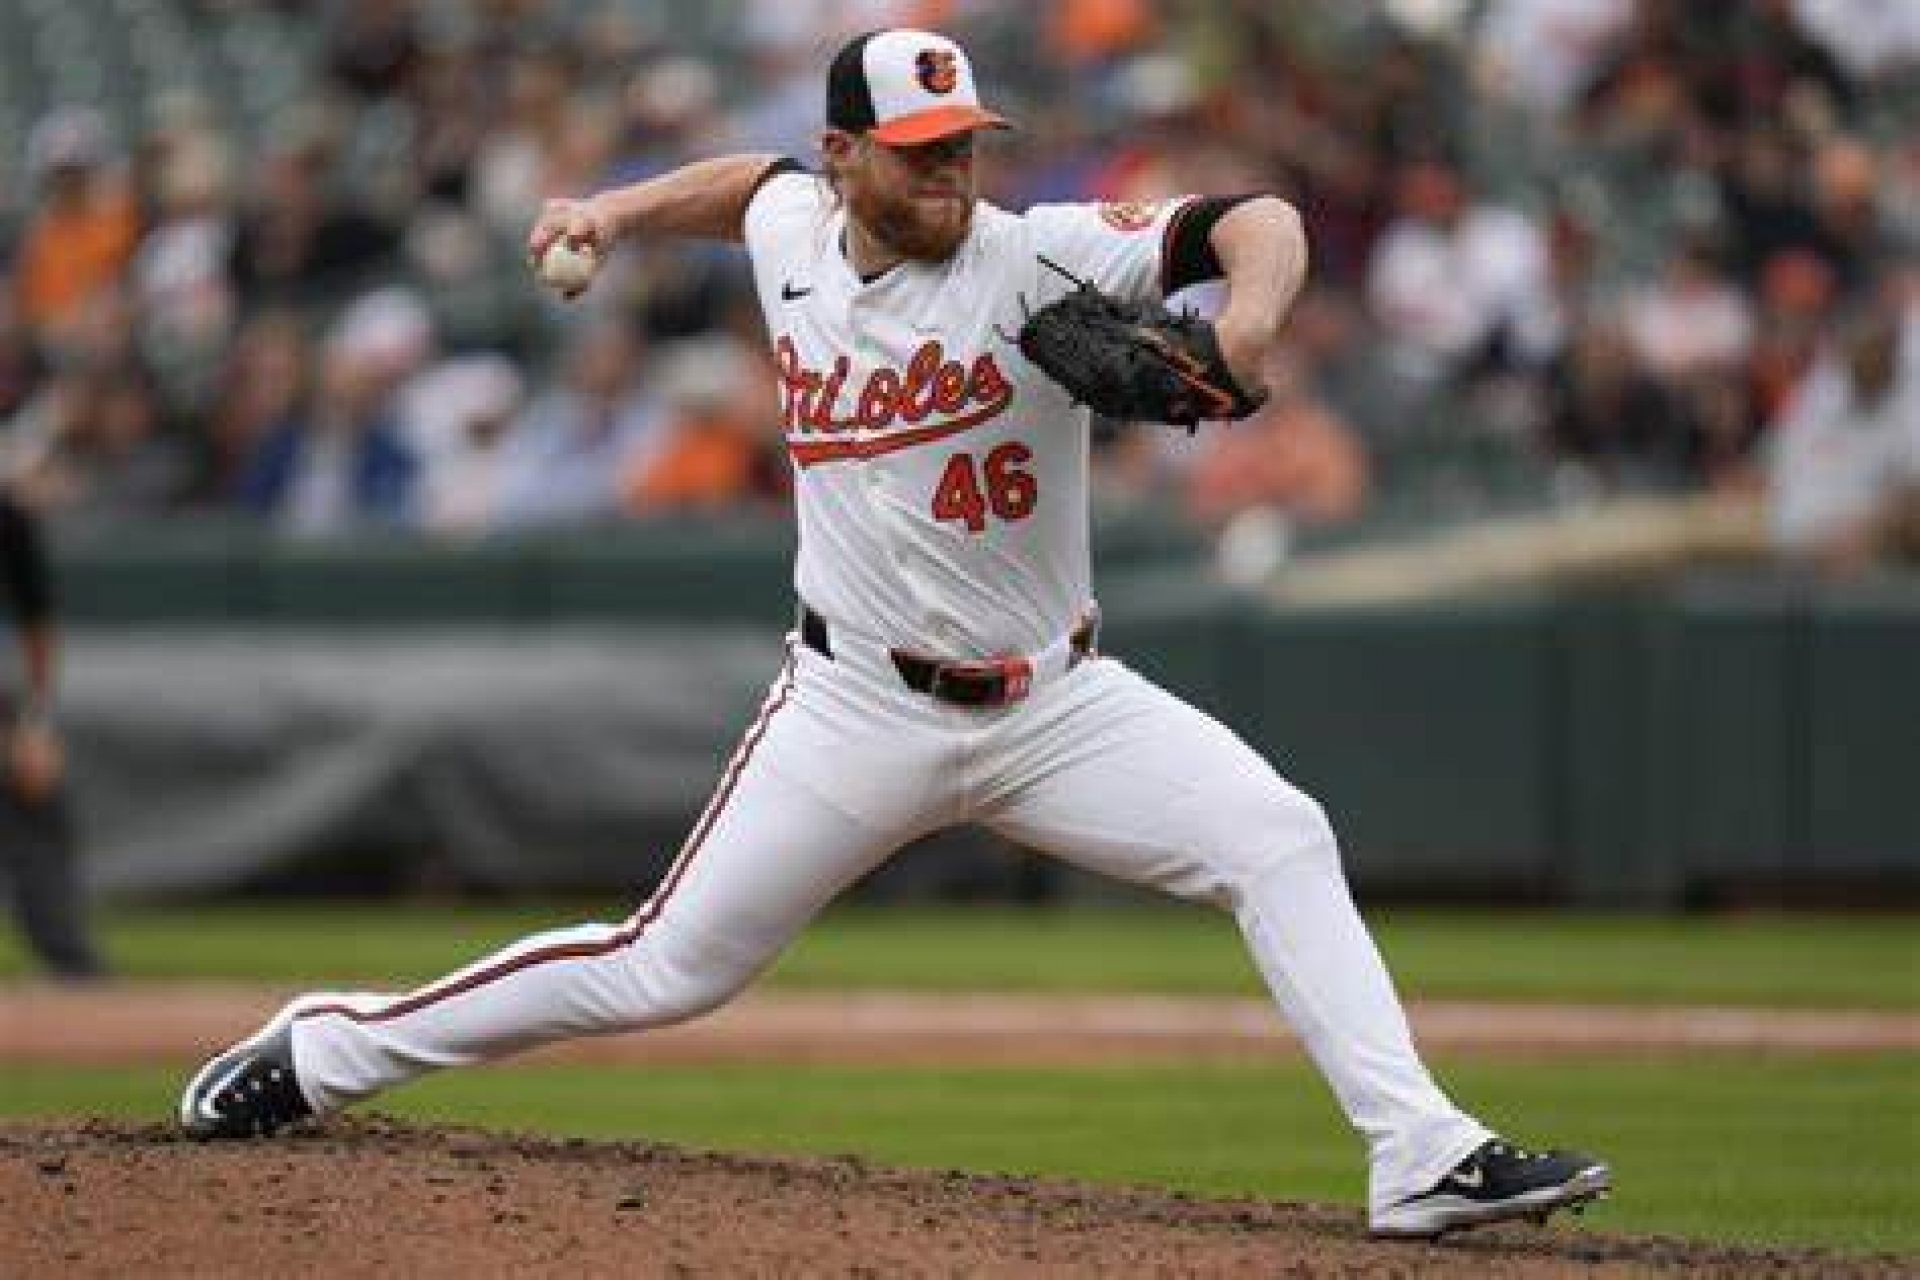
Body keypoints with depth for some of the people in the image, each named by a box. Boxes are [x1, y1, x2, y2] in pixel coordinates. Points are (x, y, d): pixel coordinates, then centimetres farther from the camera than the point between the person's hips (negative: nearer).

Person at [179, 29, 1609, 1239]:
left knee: (1282, 845, -21)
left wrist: (1241, 327, -44)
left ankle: (1423, 1157, -21)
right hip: (858, 708, 1)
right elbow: (755, 182, 26)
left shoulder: (1037, 260, -14)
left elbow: (1263, 224, -25)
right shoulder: (794, 236, -1)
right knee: (664, 969, 2)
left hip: (1055, 704, -1)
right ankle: (330, 1049, 19)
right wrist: (619, 210, 14)